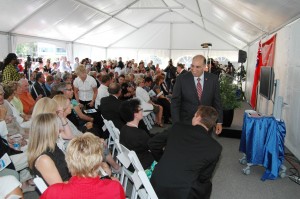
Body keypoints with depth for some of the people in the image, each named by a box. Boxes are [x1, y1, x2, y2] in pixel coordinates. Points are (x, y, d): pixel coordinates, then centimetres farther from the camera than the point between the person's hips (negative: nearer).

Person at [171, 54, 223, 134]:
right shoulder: (182, 79, -9)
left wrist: (219, 122, 1)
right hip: (186, 122, -1)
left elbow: (217, 102, 3)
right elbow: (175, 102, -7)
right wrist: (176, 124, -13)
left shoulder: (213, 79, -3)